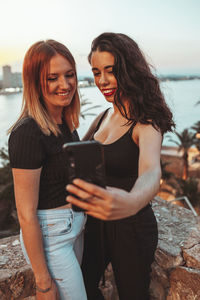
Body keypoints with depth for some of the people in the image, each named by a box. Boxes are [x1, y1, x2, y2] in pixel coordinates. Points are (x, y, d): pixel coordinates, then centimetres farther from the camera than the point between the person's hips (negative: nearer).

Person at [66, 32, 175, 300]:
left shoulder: (146, 124, -21)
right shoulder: (104, 117, 2)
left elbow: (151, 172, -41)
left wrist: (132, 202, -62)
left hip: (131, 227, -6)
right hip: (97, 223, 7)